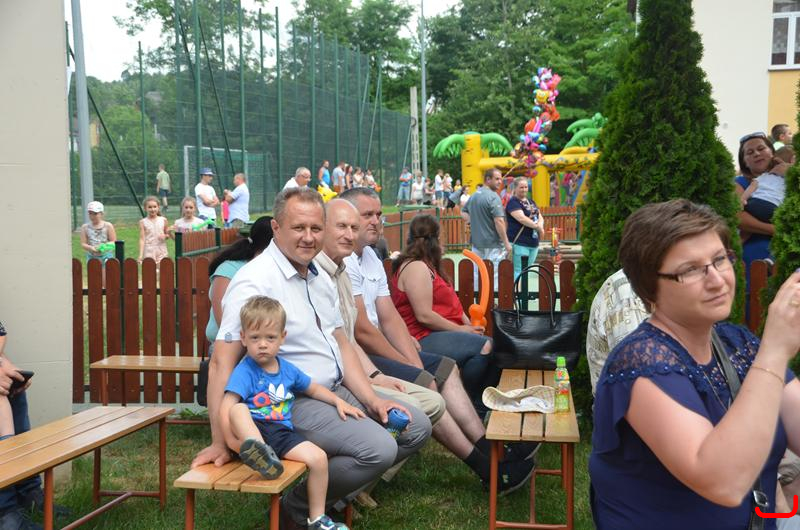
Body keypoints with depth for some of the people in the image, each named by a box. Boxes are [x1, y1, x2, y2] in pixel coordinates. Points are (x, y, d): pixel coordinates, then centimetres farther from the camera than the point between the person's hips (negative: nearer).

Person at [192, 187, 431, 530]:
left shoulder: (320, 279, 11)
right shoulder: (255, 281, -18)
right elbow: (222, 363, -22)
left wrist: (372, 400, 5)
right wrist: (220, 442, -26)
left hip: (336, 391, 9)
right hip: (291, 404, -9)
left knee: (417, 427, 9)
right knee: (378, 447, -25)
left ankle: (340, 483, 17)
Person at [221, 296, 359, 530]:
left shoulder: (287, 369, 13)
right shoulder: (244, 371, -5)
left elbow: (313, 389, 30)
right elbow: (226, 408, -17)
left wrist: (339, 402, 18)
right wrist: (232, 440, -29)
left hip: (282, 432, 5)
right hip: (251, 432, -5)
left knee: (318, 457, -15)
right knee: (238, 410, -34)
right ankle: (260, 454, -60)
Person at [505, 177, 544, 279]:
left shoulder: (531, 202, 18)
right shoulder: (513, 202, -7)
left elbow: (540, 217, 15)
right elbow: (521, 218, -20)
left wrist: (540, 225, -8)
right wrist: (537, 227, -17)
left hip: (533, 242, 8)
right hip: (519, 243, -8)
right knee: (519, 270, -10)